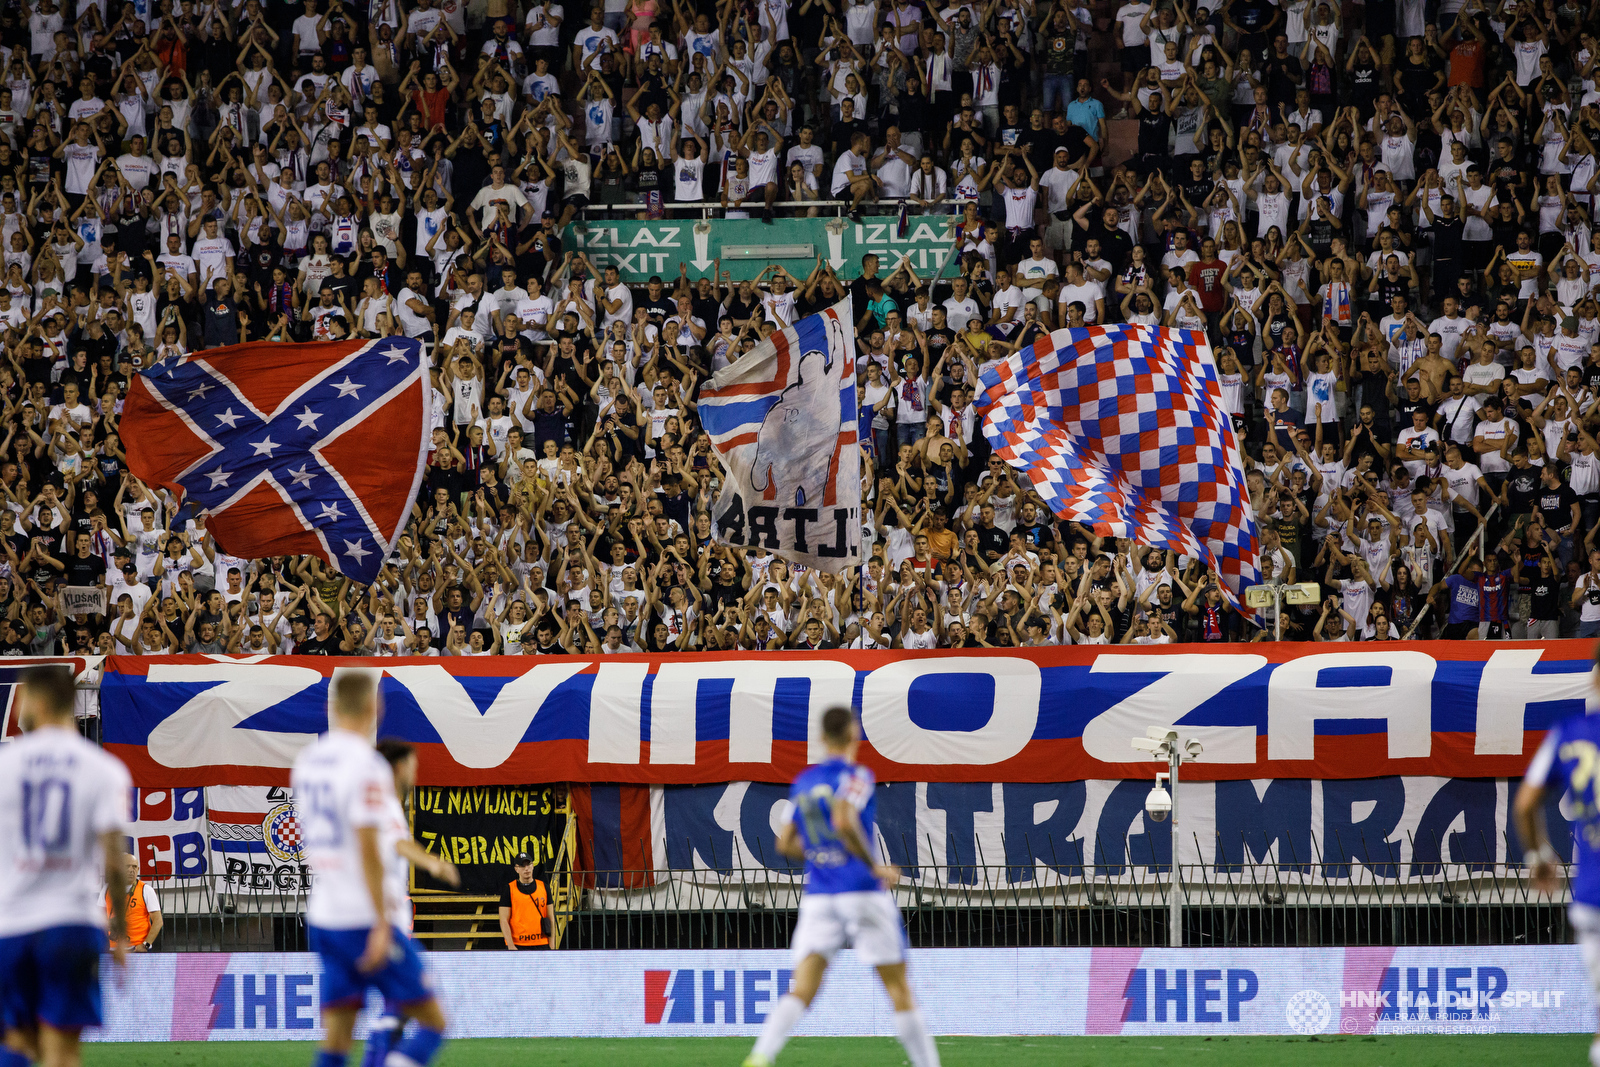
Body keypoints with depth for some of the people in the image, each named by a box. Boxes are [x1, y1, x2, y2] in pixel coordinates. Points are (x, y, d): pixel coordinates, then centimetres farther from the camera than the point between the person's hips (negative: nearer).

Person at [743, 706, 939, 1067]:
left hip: (818, 898, 5)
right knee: (899, 989, 5)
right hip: (863, 892, -5)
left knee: (801, 990, -7)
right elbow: (844, 821, -23)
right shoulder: (856, 775, -6)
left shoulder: (803, 782, 14)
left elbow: (785, 843, 18)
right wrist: (875, 867, -14)